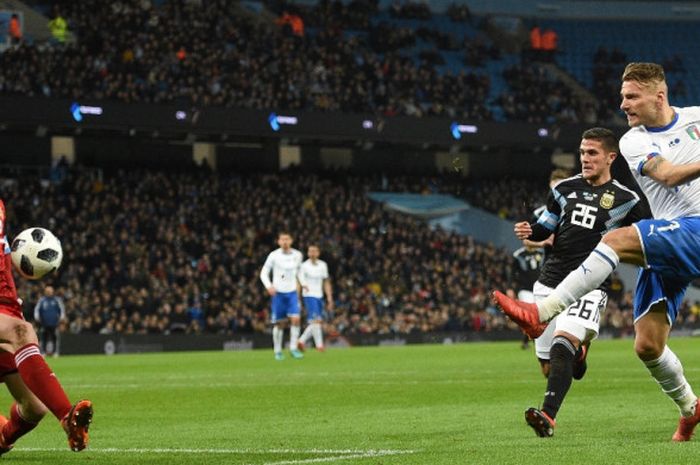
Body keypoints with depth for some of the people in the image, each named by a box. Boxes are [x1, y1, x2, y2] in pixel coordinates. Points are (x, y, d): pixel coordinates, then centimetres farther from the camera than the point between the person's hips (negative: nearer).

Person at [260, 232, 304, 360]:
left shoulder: (297, 255, 3)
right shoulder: (274, 255, -6)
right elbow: (264, 273, -3)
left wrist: (298, 283, 18)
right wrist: (269, 286, -18)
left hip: (292, 292, 2)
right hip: (278, 293, -2)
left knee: (296, 319, -14)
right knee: (279, 323, 2)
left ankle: (293, 348, -6)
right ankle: (278, 351, 14)